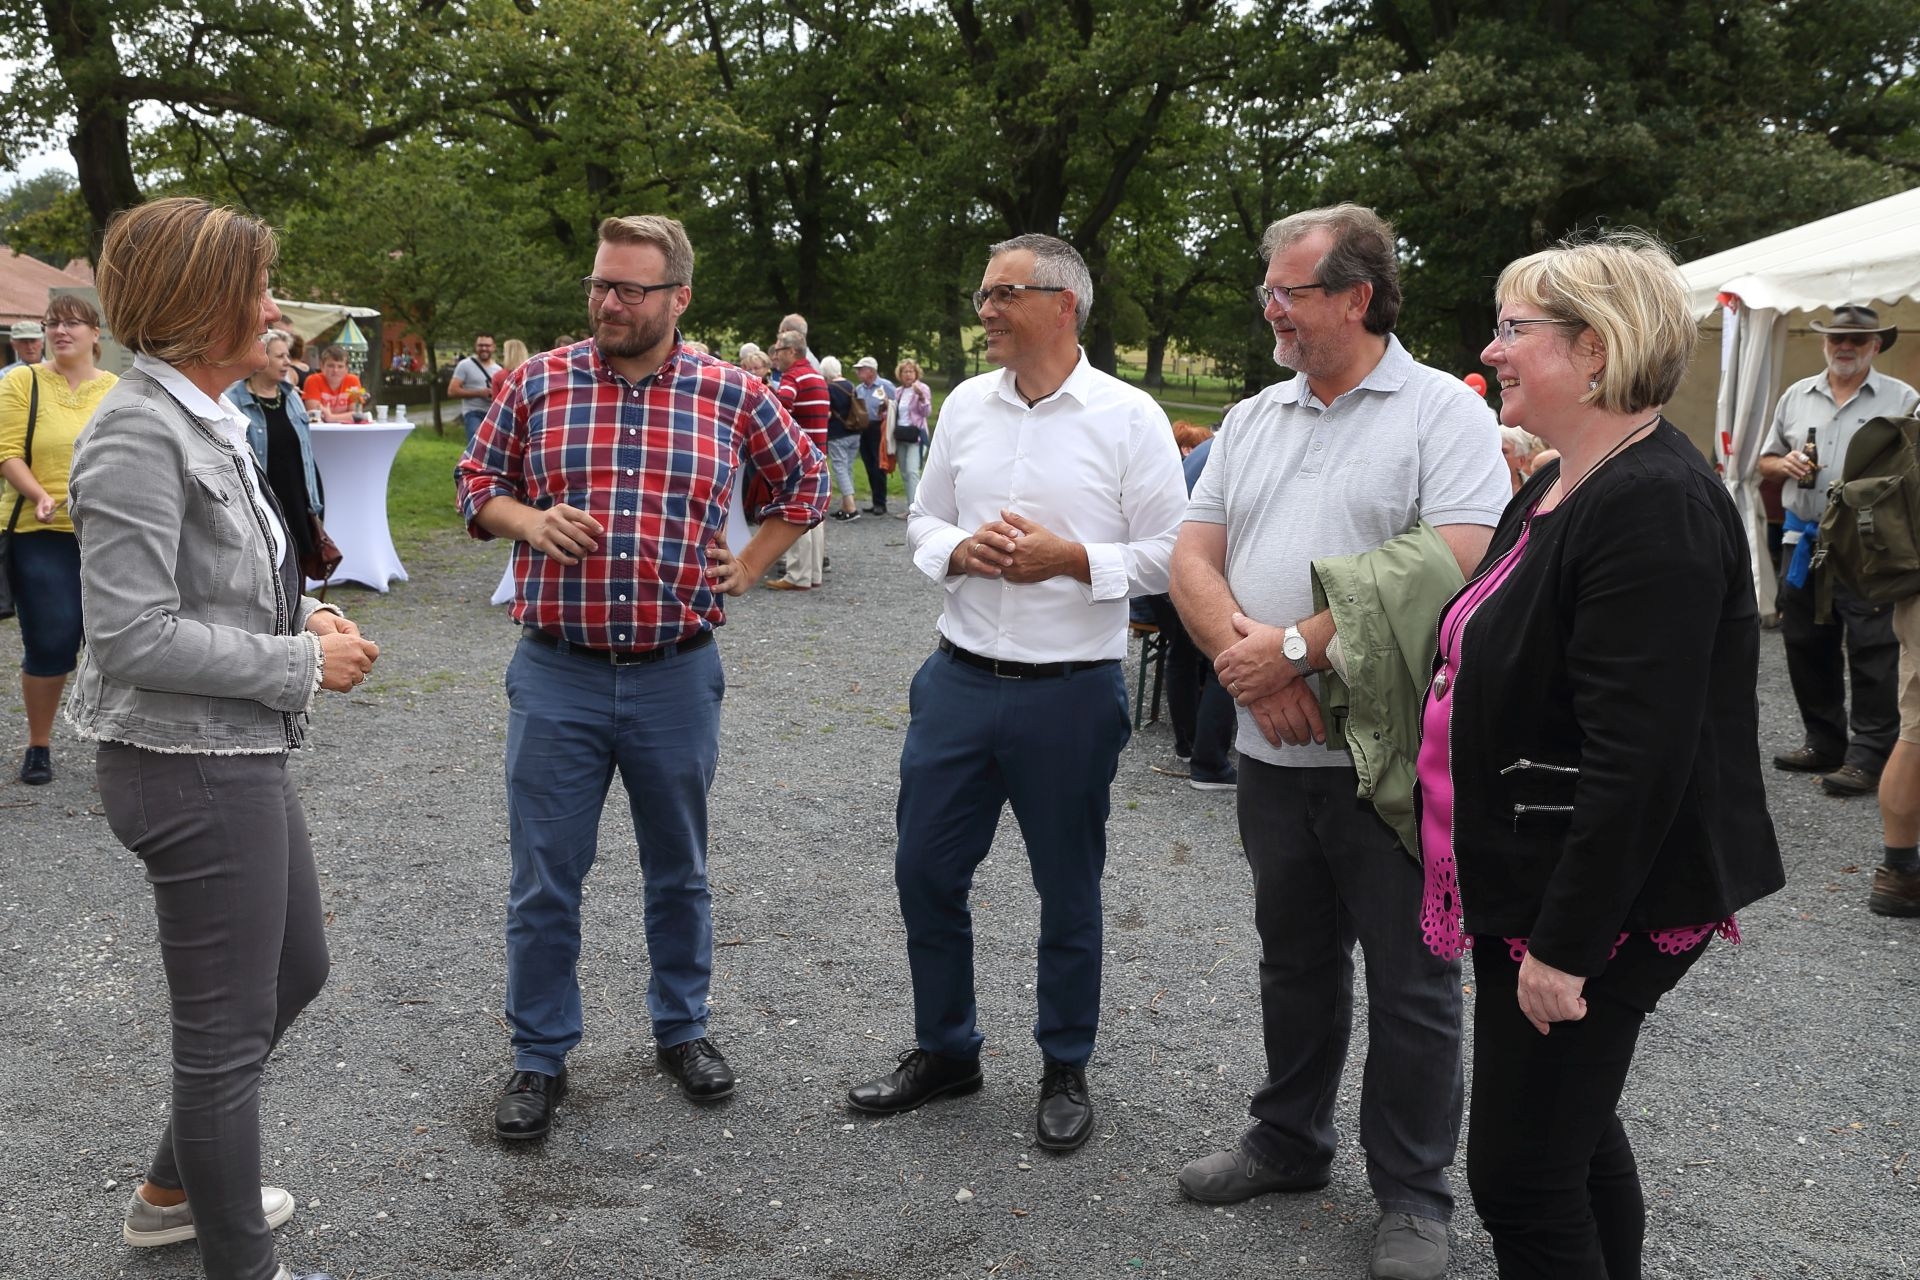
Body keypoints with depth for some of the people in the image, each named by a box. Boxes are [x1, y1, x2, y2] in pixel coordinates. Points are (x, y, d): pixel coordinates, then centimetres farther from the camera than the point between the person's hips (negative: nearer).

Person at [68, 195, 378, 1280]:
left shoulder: (206, 424, 10)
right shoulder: (139, 434, -19)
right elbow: (135, 636, -23)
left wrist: (304, 616, 4)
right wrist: (305, 663, -17)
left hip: (245, 756, 10)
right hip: (193, 769, -10)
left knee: (297, 968, 24)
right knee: (229, 1027, 5)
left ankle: (176, 1189, 42)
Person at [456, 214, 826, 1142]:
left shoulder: (732, 395, 0)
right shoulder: (537, 383, 1)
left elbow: (804, 479, 14)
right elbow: (477, 484, 10)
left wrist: (749, 567, 5)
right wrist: (530, 521, -10)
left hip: (677, 676, 0)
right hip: (558, 675, 0)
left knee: (678, 868, 15)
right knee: (544, 879, 6)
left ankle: (681, 1028, 34)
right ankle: (540, 1057, 23)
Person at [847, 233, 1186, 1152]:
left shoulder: (1129, 418, -6)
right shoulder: (966, 404, 7)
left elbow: (1168, 555, -6)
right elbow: (923, 522, 14)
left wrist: (1072, 558, -19)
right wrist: (959, 550, -7)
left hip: (1072, 692, -4)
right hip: (960, 680, 4)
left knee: (1068, 889, 10)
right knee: (925, 870, 10)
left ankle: (1065, 1071, 30)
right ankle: (944, 1051, 31)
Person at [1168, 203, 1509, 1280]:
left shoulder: (1444, 411, -8)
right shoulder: (1253, 421, 11)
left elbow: (1456, 568, -20)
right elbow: (1194, 561, 5)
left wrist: (1295, 645, -19)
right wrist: (1249, 663, -13)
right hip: (1274, 748, 6)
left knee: (1412, 985, 7)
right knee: (1294, 961, 20)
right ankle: (1290, 1143, 37)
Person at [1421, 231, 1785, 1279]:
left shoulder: (1654, 507, -21)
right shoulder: (1559, 488, 11)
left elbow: (1639, 755, -26)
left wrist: (1564, 944, -24)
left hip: (1592, 900, -10)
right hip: (1531, 877, 10)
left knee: (1521, 1175, -2)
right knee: (1574, 1131, 22)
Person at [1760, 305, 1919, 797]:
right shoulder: (1796, 396, 13)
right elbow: (1765, 461, 19)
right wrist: (1785, 465, -2)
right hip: (1804, 541, 5)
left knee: (1871, 655, -4)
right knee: (1806, 646, 11)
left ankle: (1869, 756, 1)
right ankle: (1825, 742, 24)